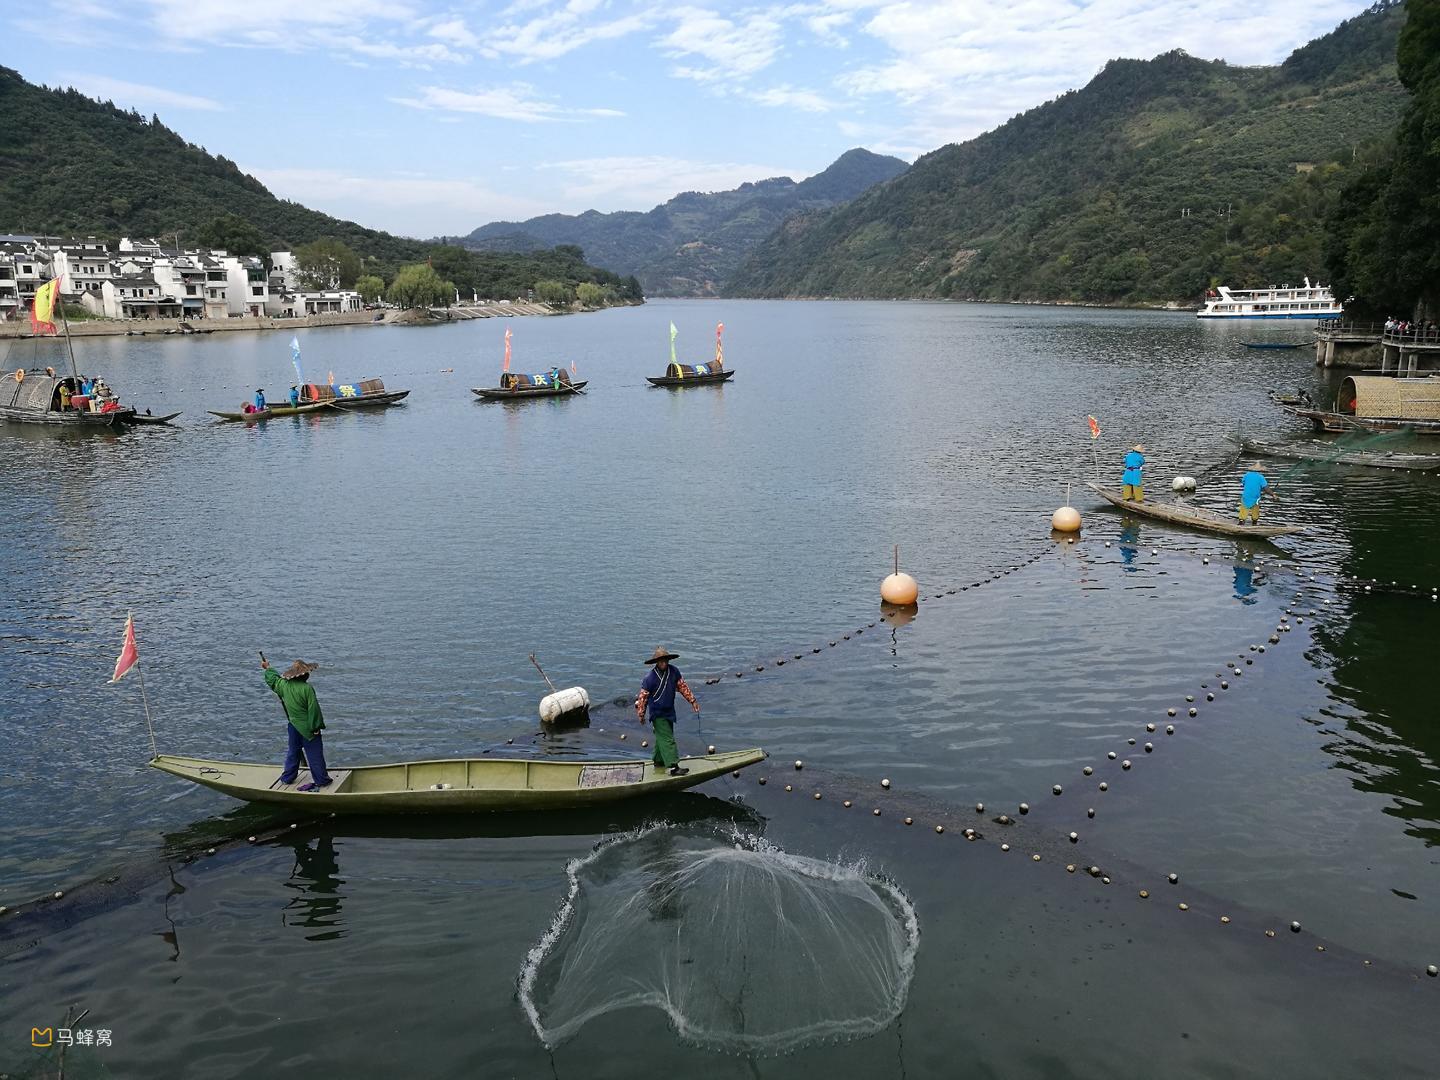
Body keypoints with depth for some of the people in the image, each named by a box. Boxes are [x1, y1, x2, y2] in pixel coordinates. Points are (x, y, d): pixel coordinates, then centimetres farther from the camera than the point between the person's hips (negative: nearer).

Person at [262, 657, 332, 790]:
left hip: (293, 726, 6)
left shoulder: (284, 685, -1)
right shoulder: (307, 688, -21)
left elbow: (272, 679, 20)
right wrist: (316, 726, -12)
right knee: (315, 754, 3)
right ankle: (321, 780, 9)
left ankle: (287, 778, 31)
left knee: (293, 752, 22)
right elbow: (313, 709, -20)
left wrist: (268, 668, 39)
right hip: (307, 728, -6)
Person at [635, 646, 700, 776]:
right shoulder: (650, 677, -19)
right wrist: (641, 714, -7)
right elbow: (643, 696, -11)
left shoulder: (674, 672, -5)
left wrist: (692, 701, 5)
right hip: (657, 713, -6)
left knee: (662, 738, 19)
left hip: (669, 711, 6)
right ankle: (673, 767, -13)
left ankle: (659, 762, 34)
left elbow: (682, 686, 7)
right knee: (667, 739, -11)